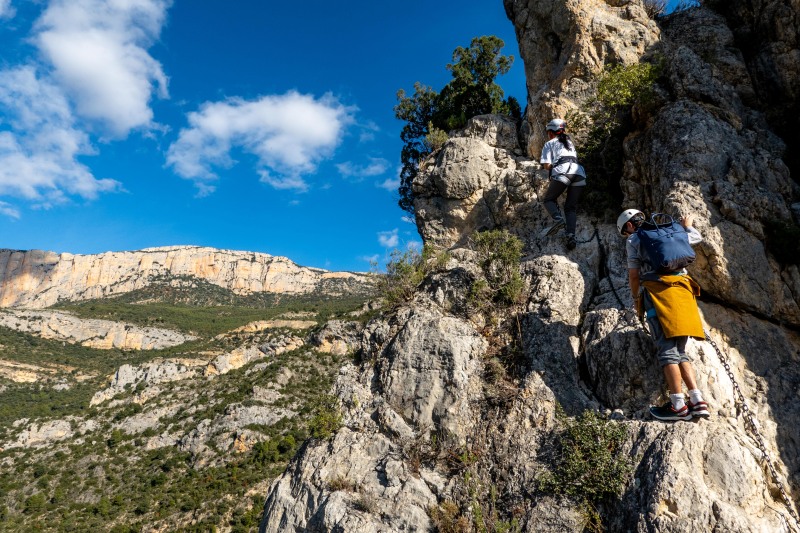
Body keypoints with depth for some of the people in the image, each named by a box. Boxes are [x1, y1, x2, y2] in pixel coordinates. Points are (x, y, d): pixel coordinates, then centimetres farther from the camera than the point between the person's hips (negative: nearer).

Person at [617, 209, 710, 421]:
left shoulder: (634, 240, 9)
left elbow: (634, 274, 4)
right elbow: (697, 237, 43)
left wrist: (636, 298, 19)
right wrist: (687, 226, 64)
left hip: (658, 290, -6)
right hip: (683, 290, 6)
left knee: (667, 348, -11)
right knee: (679, 351, 8)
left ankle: (678, 405, -14)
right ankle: (698, 401, 0)